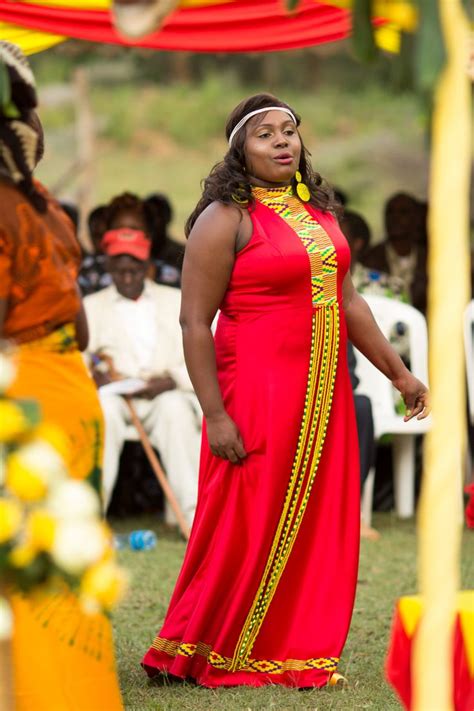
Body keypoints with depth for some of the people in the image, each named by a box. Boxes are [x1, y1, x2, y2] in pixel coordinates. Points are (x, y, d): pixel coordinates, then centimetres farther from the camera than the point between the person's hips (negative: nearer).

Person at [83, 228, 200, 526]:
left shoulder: (176, 301, 19)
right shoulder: (92, 306, 20)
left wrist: (172, 380, -12)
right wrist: (93, 375, -15)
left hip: (165, 394, 0)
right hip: (115, 394, 0)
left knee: (175, 407, -35)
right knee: (105, 407, -35)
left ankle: (193, 512, -39)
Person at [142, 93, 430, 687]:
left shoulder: (316, 210, 12)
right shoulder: (227, 219, -10)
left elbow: (348, 301, 18)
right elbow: (194, 321, -14)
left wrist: (398, 373, 17)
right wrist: (216, 415, -18)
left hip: (323, 394, 7)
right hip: (256, 393, -7)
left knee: (315, 525, 8)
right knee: (247, 527, -1)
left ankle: (296, 652, 18)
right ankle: (203, 655, 12)